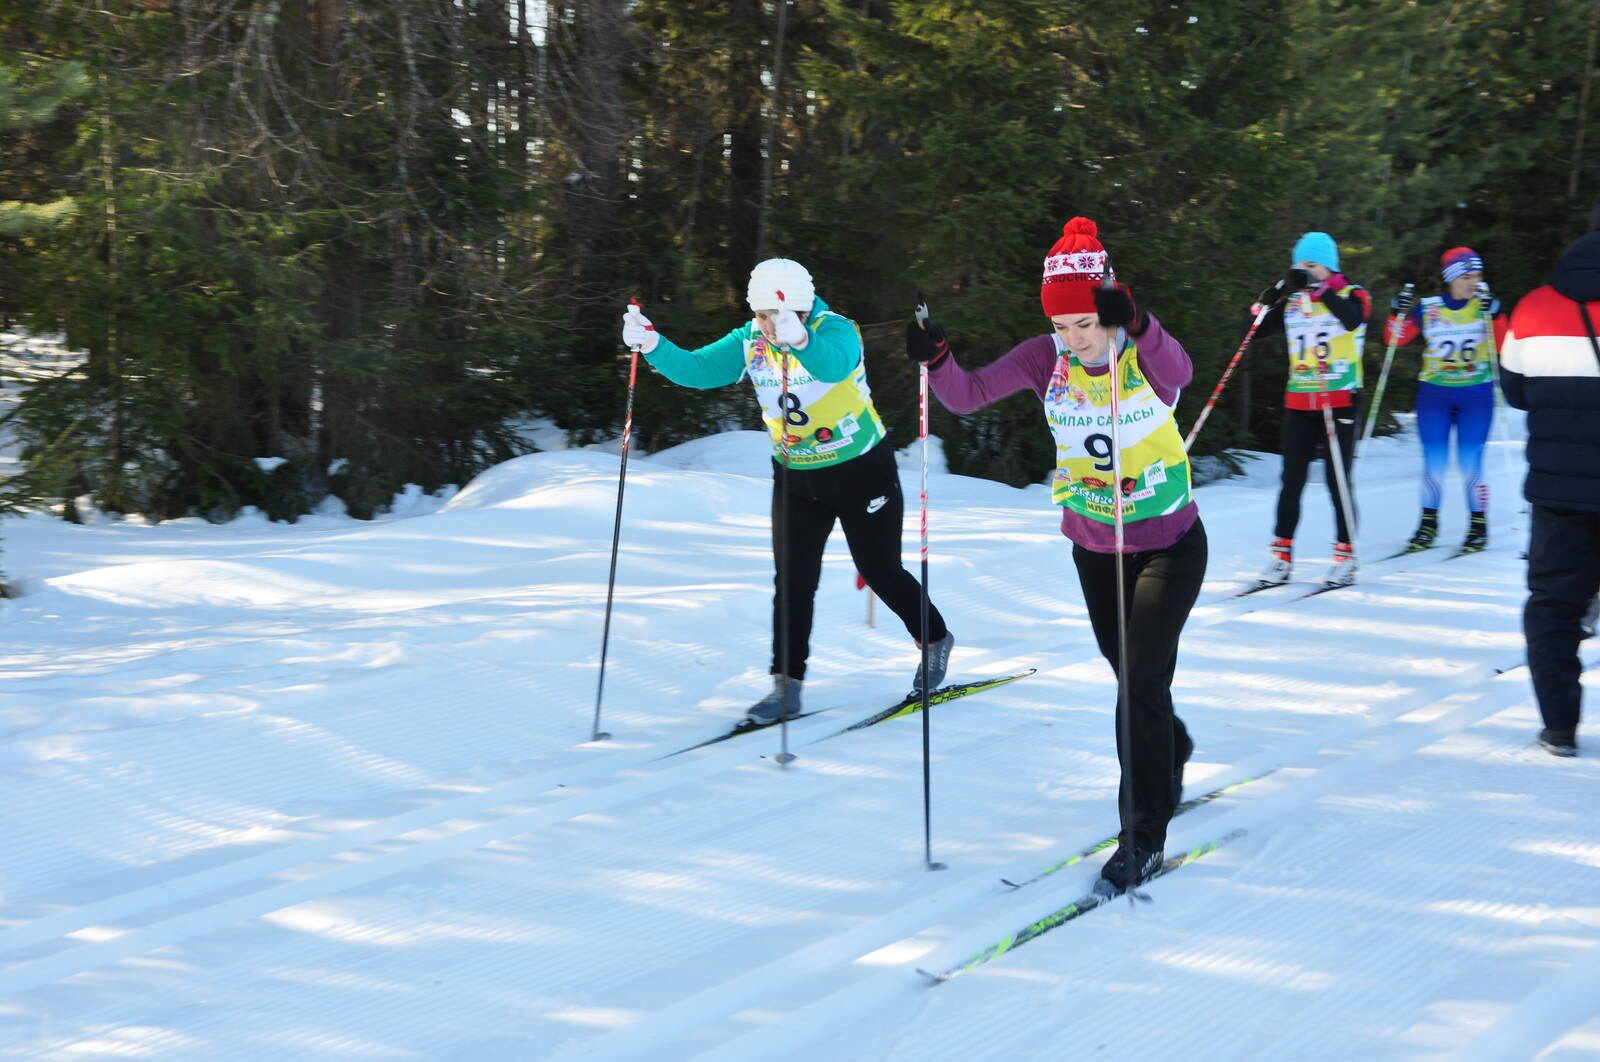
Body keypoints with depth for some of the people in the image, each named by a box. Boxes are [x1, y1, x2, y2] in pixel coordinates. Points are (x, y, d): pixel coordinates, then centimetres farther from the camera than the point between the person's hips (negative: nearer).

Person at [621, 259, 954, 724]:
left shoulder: (835, 330, -22)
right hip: (796, 477, 4)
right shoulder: (750, 343, -6)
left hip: (861, 471, -4)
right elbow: (696, 370, -14)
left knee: (880, 572, 5)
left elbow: (834, 364, -44)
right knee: (792, 580, -3)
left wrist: (799, 339, -66)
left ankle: (936, 641, 30)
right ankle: (786, 685, 2)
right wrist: (652, 345, -33)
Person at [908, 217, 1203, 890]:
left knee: (1141, 680, -12)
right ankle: (1172, 751, 51)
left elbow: (1178, 372, -45)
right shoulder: (1045, 359, -9)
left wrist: (1136, 328, -64)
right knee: (1130, 677, 19)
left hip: (1170, 544, -5)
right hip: (1093, 545, 5)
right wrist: (934, 358, -34)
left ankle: (1145, 837, -3)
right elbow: (967, 396, -13)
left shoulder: (1146, 354, -21)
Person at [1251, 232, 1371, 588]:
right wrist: (1276, 293, -10)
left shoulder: (1352, 295, 1)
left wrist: (1322, 290, -26)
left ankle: (1345, 557, 6)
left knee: (1339, 481, -1)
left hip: (1340, 401, -3)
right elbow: (1257, 328, 3)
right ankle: (1281, 557, 6)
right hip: (1299, 402, 3)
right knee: (1292, 481, 2)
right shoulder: (1292, 302, 10)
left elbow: (1352, 319, -21)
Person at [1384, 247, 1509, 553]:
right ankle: (1428, 524, 14)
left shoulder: (1484, 306, 0)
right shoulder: (1428, 309, 1)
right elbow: (1396, 340, 5)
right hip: (1434, 394, 1)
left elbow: (1502, 346, -9)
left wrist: (1495, 315, -21)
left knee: (1470, 463, -4)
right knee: (1434, 463, 2)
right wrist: (1399, 313, -11)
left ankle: (1478, 525, 8)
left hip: (1476, 395, -1)